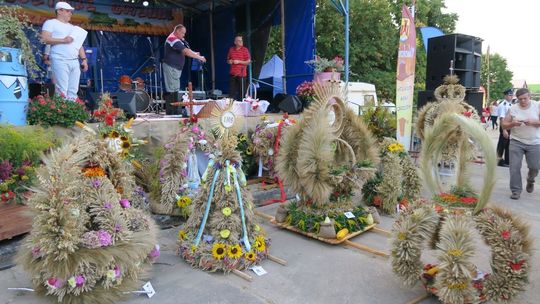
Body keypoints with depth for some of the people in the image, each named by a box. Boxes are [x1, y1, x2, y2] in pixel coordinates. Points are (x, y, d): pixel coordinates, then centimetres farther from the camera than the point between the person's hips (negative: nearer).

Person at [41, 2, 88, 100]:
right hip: (60, 61, -6)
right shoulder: (51, 23, 8)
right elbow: (45, 39, -6)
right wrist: (63, 40, -13)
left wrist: (84, 59, 12)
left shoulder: (73, 27, 27)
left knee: (73, 91, 0)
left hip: (75, 62, 6)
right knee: (62, 91, -13)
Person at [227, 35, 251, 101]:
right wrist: (229, 61, -1)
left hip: (241, 74, -4)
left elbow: (248, 62, -4)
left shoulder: (245, 50, -2)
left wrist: (239, 61, -13)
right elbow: (228, 60, 22)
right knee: (231, 91, 7)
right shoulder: (231, 49, 10)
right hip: (233, 74, 4)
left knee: (241, 92, -2)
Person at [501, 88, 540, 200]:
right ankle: (516, 191, 6)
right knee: (515, 167, -5)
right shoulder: (513, 109, -3)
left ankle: (530, 181, 42)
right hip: (516, 142, 0)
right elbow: (504, 125, 0)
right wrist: (513, 124, -20)